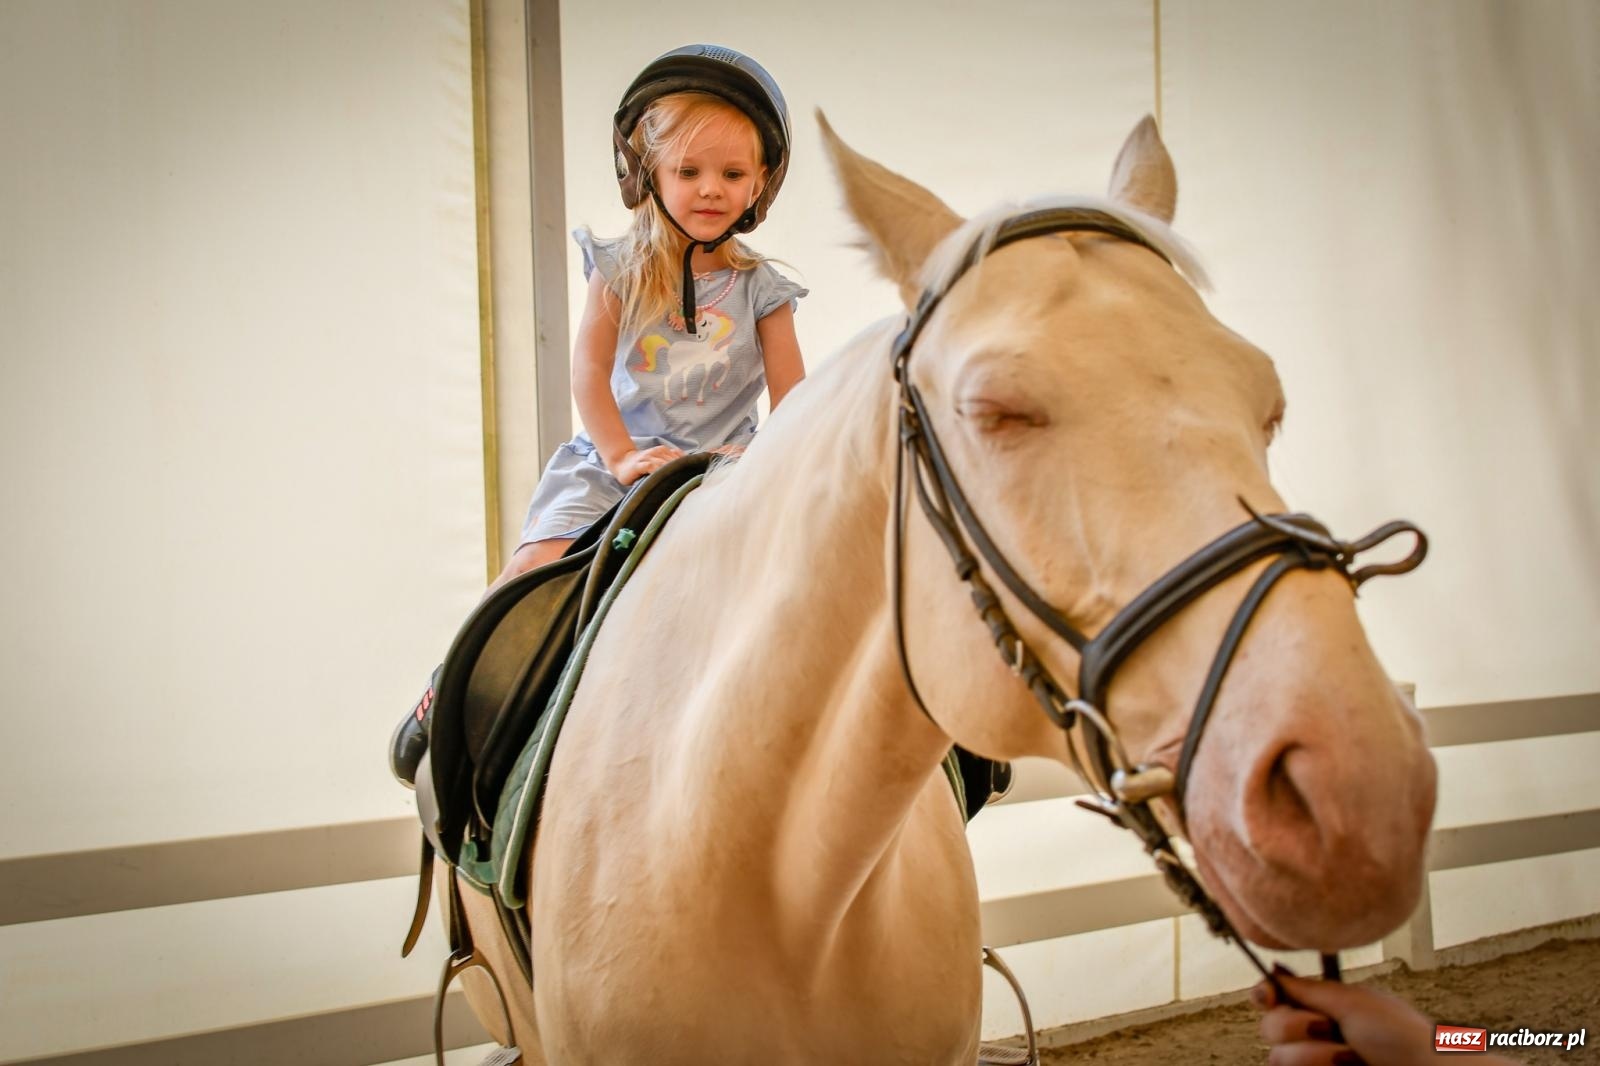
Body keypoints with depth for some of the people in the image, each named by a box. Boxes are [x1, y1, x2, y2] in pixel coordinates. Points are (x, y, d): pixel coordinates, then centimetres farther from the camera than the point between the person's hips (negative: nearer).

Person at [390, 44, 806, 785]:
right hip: (612, 462, -1)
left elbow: (790, 393, 2)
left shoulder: (759, 288, 4)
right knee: (537, 564, -17)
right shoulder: (621, 268, 2)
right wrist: (622, 455, -17)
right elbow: (588, 369, -5)